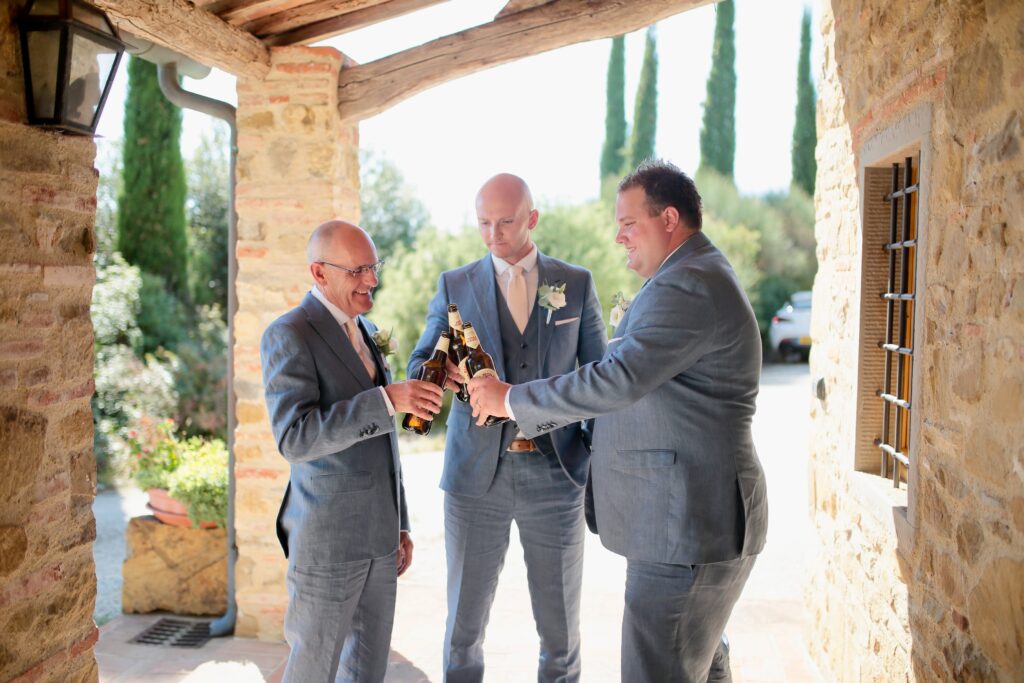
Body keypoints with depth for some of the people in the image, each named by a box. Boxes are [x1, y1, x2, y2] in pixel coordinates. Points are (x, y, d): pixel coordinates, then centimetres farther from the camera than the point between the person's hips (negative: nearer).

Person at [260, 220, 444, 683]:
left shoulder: (365, 331, 13)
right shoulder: (289, 335, -12)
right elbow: (294, 439, -24)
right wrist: (387, 399, -30)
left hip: (377, 534, 8)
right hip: (327, 536, -7)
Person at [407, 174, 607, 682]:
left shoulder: (577, 283, 4)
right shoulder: (454, 285, 4)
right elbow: (418, 366, 0)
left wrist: (602, 456, -4)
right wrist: (441, 371, -24)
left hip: (556, 474, 0)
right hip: (477, 474, 0)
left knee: (560, 629, 10)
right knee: (464, 625, 10)